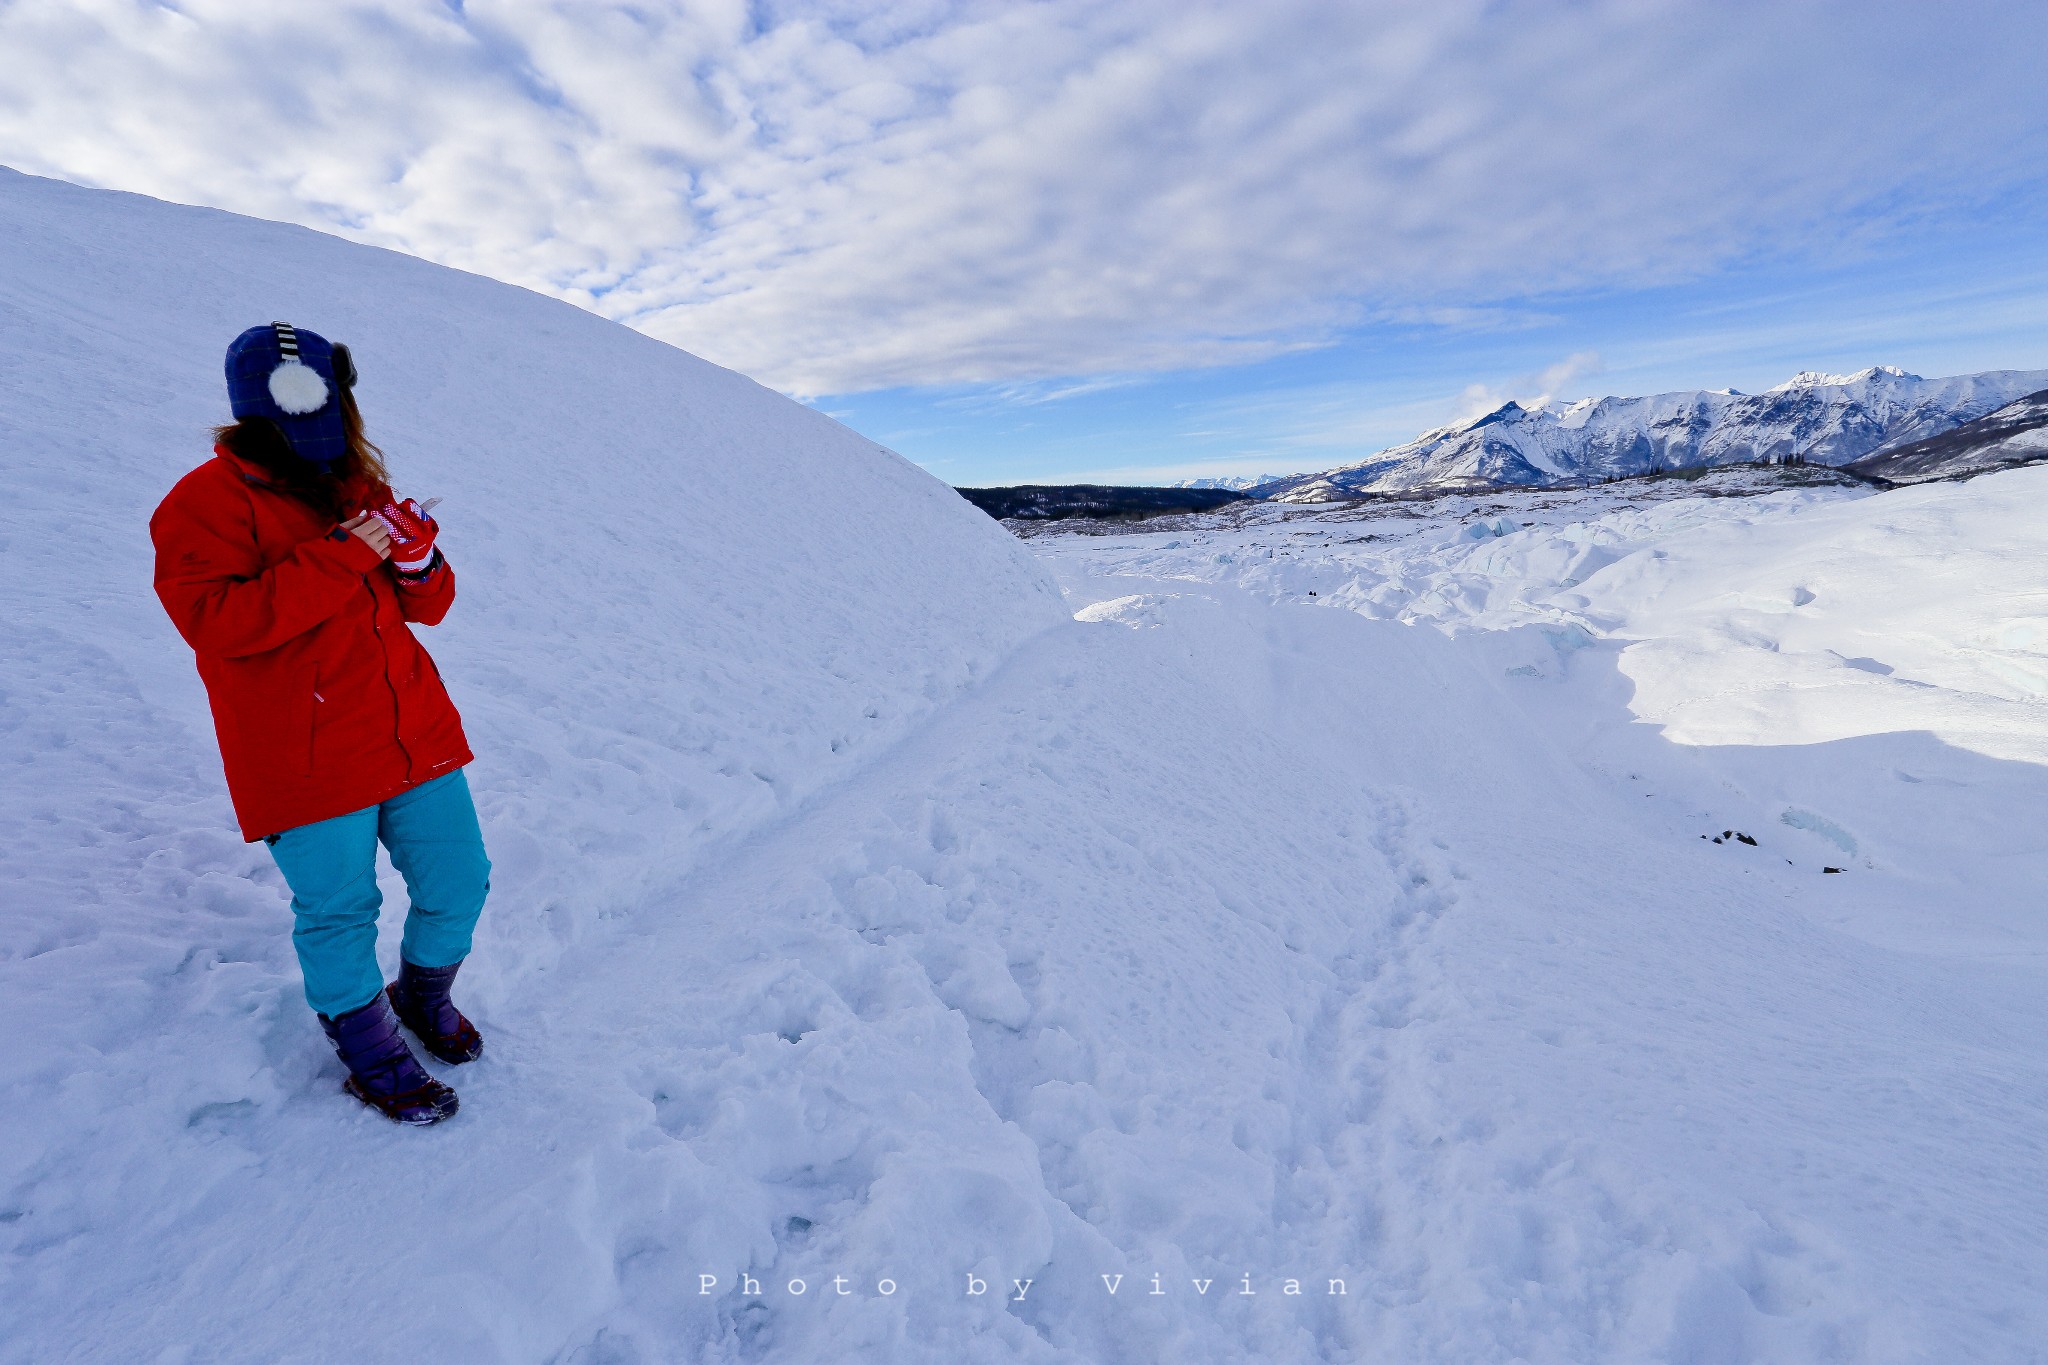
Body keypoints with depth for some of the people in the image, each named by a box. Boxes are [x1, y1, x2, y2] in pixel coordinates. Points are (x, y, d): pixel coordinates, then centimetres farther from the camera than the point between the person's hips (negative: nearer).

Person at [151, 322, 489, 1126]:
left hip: (415, 737, 5)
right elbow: (213, 621, -19)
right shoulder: (207, 503, -5)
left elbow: (428, 607, 14)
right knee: (338, 912, 7)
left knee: (458, 884, 11)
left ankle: (424, 992, 40)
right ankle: (367, 1048, 32)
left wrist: (417, 558, -9)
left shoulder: (361, 491, 13)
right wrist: (340, 559, -23)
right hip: (305, 764, -5)